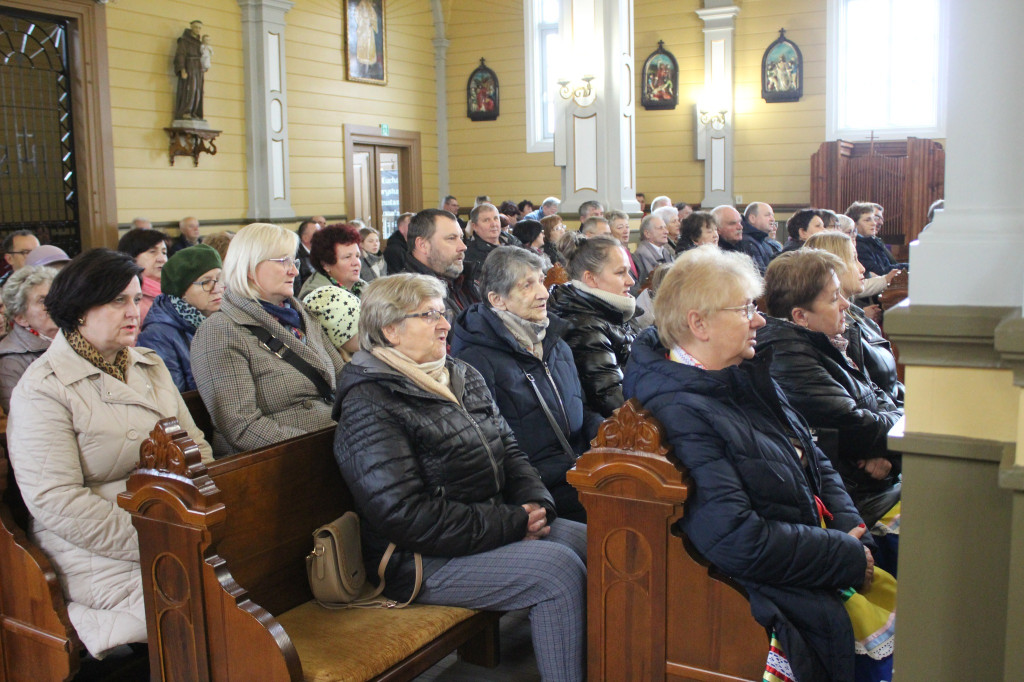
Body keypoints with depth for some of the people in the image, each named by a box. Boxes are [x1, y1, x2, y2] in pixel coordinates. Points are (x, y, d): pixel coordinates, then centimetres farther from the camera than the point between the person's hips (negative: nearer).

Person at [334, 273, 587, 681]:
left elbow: (509, 451, 17)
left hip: (499, 522, 8)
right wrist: (512, 524, -20)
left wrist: (536, 503, -5)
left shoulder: (462, 376, 12)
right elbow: (405, 514, -21)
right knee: (558, 569, -23)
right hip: (424, 557, -8)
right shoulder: (369, 404, -14)